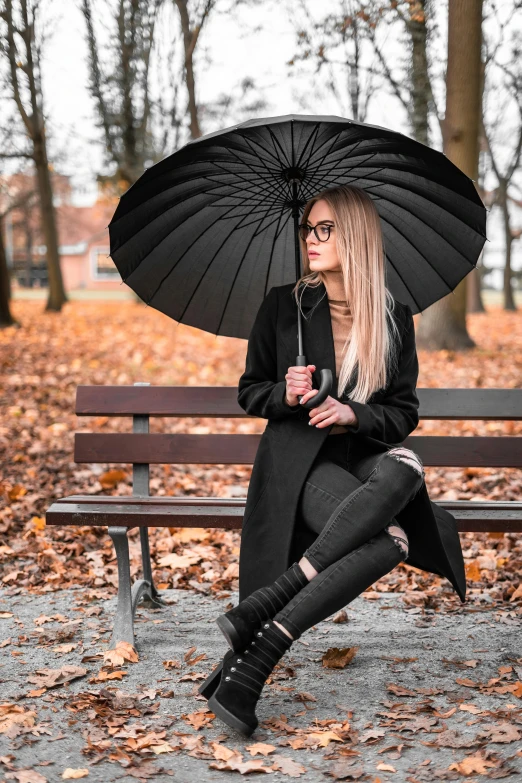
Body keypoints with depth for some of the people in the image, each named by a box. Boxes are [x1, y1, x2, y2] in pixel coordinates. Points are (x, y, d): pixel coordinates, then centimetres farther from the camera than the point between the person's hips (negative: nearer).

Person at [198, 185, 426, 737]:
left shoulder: (391, 316, 9)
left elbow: (405, 408, 8)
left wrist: (355, 415, -13)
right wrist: (284, 393, -13)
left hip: (367, 456, 3)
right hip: (303, 460, -3)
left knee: (404, 469, -38)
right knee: (388, 542, -36)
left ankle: (261, 610, -39)